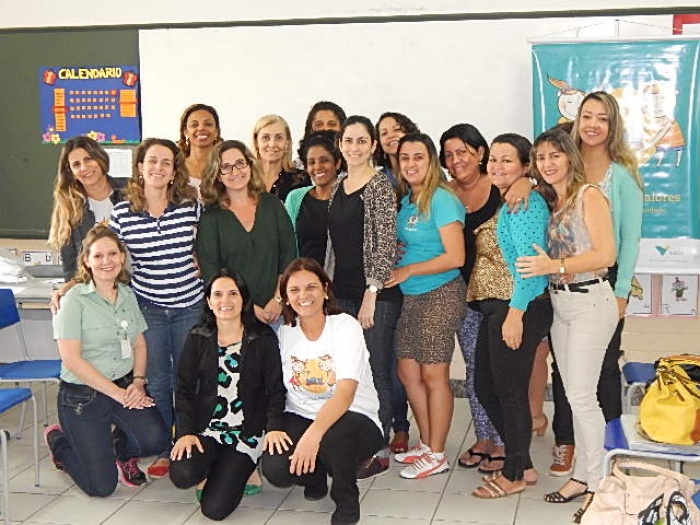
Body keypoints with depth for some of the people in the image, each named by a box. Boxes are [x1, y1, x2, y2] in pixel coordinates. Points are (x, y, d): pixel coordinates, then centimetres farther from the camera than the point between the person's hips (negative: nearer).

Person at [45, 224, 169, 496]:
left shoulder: (128, 295, 6)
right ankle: (58, 440, 25)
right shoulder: (75, 300, -13)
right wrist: (118, 394, -16)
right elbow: (71, 359, -17)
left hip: (126, 385, 5)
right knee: (102, 486, -4)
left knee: (156, 439, -23)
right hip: (82, 394, -4)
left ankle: (122, 449, 14)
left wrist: (138, 382, -6)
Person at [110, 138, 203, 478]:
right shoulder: (122, 213, -5)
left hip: (190, 305, 0)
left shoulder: (191, 205, -5)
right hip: (148, 307, 0)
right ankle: (164, 450, 24)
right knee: (157, 380, 9)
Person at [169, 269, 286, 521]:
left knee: (215, 507, -14)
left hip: (247, 432, -2)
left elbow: (275, 389, -3)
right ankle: (210, 468, 9)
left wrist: (274, 426, -20)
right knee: (182, 475, -28)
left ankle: (238, 471, 19)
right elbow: (184, 389, 3)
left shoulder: (263, 338, -2)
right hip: (205, 428, 2)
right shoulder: (198, 339, 4)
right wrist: (185, 431, -11)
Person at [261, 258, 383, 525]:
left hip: (355, 421, -3)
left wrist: (313, 434, -39)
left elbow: (346, 393, -26)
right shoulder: (283, 332, 2)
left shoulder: (345, 326, -13)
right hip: (300, 417, 4)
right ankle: (316, 475, 14)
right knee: (275, 469, -26)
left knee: (333, 435, -39)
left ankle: (346, 501, -6)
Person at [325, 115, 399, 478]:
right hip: (341, 292, 7)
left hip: (375, 293, -6)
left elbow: (386, 244, -12)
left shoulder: (380, 187, -8)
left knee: (376, 372, -1)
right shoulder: (338, 186, 13)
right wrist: (328, 287, 15)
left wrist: (372, 293, -16)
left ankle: (379, 451, 9)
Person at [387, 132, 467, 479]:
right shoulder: (405, 201, 12)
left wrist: (408, 270, -12)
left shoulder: (441, 199, -13)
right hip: (410, 297, 8)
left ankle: (436, 455, 10)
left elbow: (455, 257, -18)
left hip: (440, 296, -8)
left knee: (433, 375, -1)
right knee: (408, 372, 11)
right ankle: (426, 444, 26)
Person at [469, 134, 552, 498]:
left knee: (511, 392, 0)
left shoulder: (526, 203, -13)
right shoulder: (503, 203, 16)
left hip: (519, 310, -10)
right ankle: (522, 463, 28)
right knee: (485, 387, 15)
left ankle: (515, 474, 16)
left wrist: (515, 314, -22)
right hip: (494, 307, 10)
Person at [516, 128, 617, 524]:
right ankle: (583, 475, 21)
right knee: (574, 394, 11)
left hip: (590, 301, -8)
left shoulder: (589, 195, -9)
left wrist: (555, 266, -22)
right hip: (560, 303, 8)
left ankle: (599, 485, 4)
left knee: (582, 396, -7)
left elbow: (606, 254, -17)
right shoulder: (549, 201, 12)